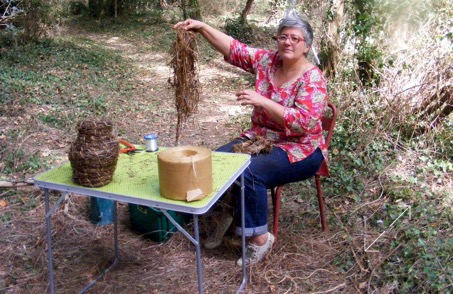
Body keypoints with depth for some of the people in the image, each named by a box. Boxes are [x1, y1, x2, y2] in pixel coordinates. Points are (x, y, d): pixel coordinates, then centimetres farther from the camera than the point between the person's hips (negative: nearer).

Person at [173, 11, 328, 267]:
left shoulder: (313, 79, -17)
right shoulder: (267, 60, 1)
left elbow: (303, 122, -28)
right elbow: (234, 49, -1)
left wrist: (262, 101, -32)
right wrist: (202, 27, -14)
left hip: (299, 150, -6)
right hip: (259, 138, 7)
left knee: (249, 173, -30)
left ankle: (259, 237, -11)